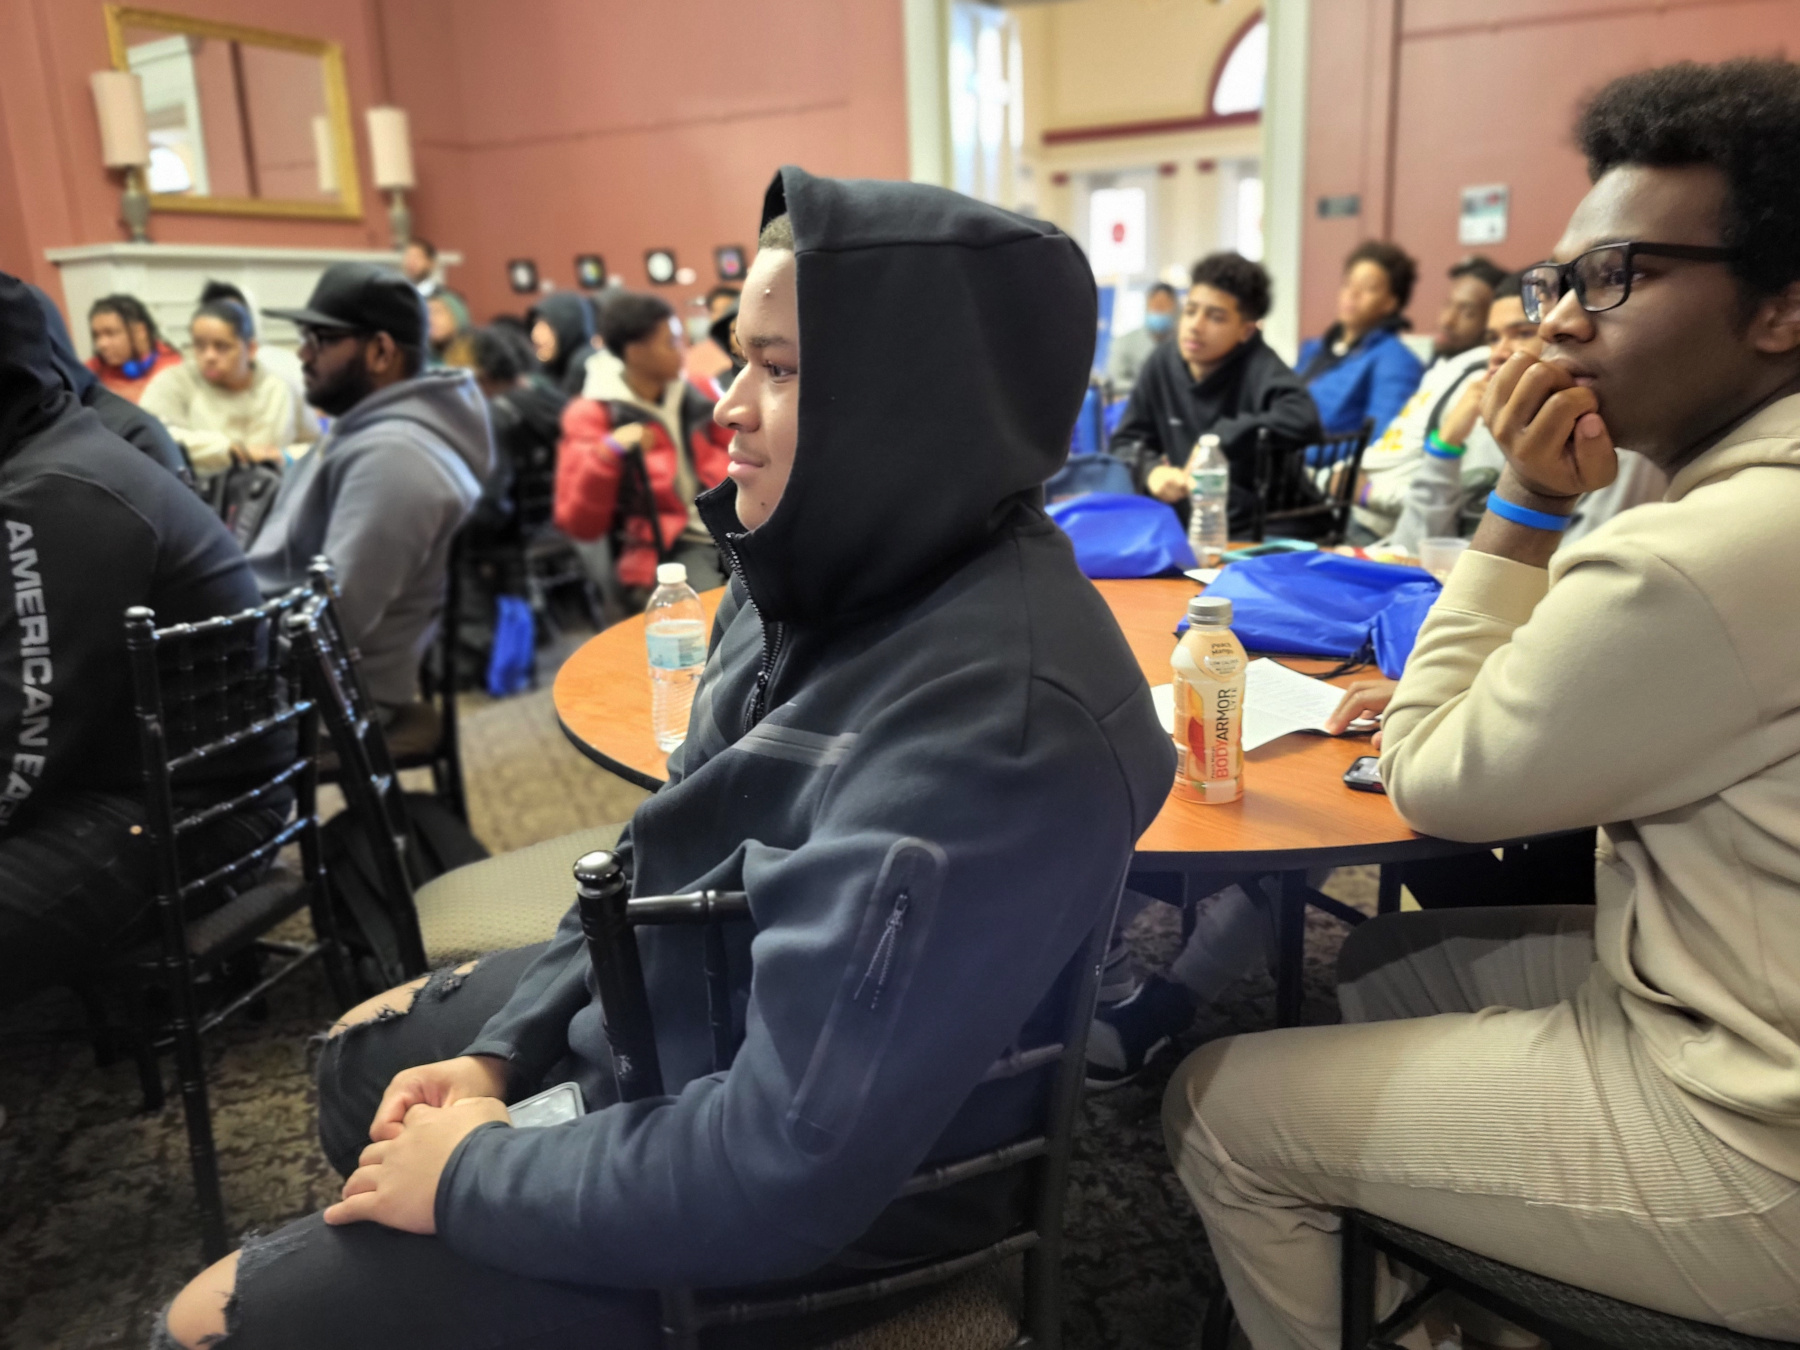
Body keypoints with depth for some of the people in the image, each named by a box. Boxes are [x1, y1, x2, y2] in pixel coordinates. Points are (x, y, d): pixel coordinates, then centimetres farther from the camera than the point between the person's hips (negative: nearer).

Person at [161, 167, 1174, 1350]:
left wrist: (476, 1173, -17)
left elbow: (785, 1175, -33)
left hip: (826, 1203, -8)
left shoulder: (988, 727, -35)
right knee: (363, 1048, 25)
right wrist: (499, 1048, 0)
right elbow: (677, 850, 6)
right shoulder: (855, 575, -6)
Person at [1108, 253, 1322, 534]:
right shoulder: (1162, 363, 3)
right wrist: (1151, 470, -13)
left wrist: (1217, 441, -26)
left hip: (1257, 531, -6)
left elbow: (1303, 420, -33)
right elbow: (1125, 442, 9)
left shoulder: (1258, 366, -14)